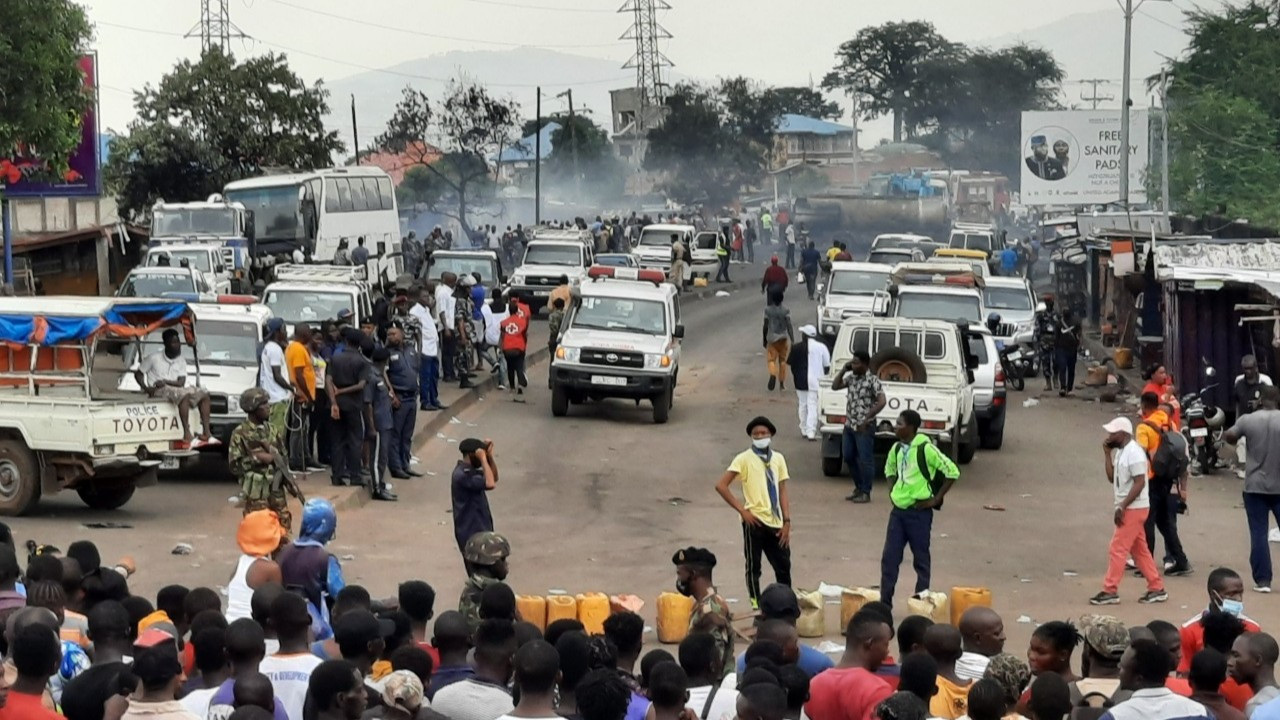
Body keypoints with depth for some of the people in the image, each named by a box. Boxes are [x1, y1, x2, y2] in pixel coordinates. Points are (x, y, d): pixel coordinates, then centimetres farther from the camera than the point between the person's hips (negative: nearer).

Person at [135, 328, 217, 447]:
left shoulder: (181, 361, 13)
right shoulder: (154, 358, -1)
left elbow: (181, 383, 1)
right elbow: (138, 374, 4)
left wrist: (165, 381, -16)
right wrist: (146, 388, -13)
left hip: (176, 389, 7)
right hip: (159, 392, -7)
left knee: (203, 394, -10)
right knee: (184, 395, -35)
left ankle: (206, 433, -19)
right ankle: (187, 434, -44)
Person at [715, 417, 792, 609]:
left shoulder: (778, 459, 9)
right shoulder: (744, 459, -5)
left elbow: (782, 492, 10)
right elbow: (721, 486, -11)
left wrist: (787, 521, 1)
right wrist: (742, 510, -12)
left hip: (775, 522, 4)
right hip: (755, 521, -4)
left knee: (783, 565, 6)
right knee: (753, 566, 4)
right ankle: (756, 605, 11)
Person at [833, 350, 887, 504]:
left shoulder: (873, 381, -13)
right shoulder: (851, 378, 9)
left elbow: (882, 402, -20)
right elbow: (835, 386, 12)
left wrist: (867, 419, -21)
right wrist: (844, 370, 1)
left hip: (864, 427, -8)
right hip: (849, 425, 8)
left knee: (865, 460, -2)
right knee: (848, 457, 14)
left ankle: (865, 493, 6)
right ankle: (859, 487, 28)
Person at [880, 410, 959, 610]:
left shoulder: (926, 449, -15)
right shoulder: (897, 448, 6)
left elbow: (952, 472, -12)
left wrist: (936, 499, -11)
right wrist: (891, 491, 12)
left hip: (919, 512, -6)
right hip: (898, 510, 6)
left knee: (921, 559, 5)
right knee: (889, 557, 4)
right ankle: (885, 603, 9)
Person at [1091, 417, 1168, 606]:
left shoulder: (1134, 452, -18)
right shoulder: (1120, 452, 12)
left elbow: (1139, 482, -22)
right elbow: (1112, 478, 12)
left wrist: (1122, 507, -23)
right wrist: (1107, 454, 4)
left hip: (1134, 508, -10)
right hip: (1129, 508, 10)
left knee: (1118, 549, -7)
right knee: (1139, 550, 12)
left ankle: (1109, 591, -4)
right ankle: (1157, 588, 17)